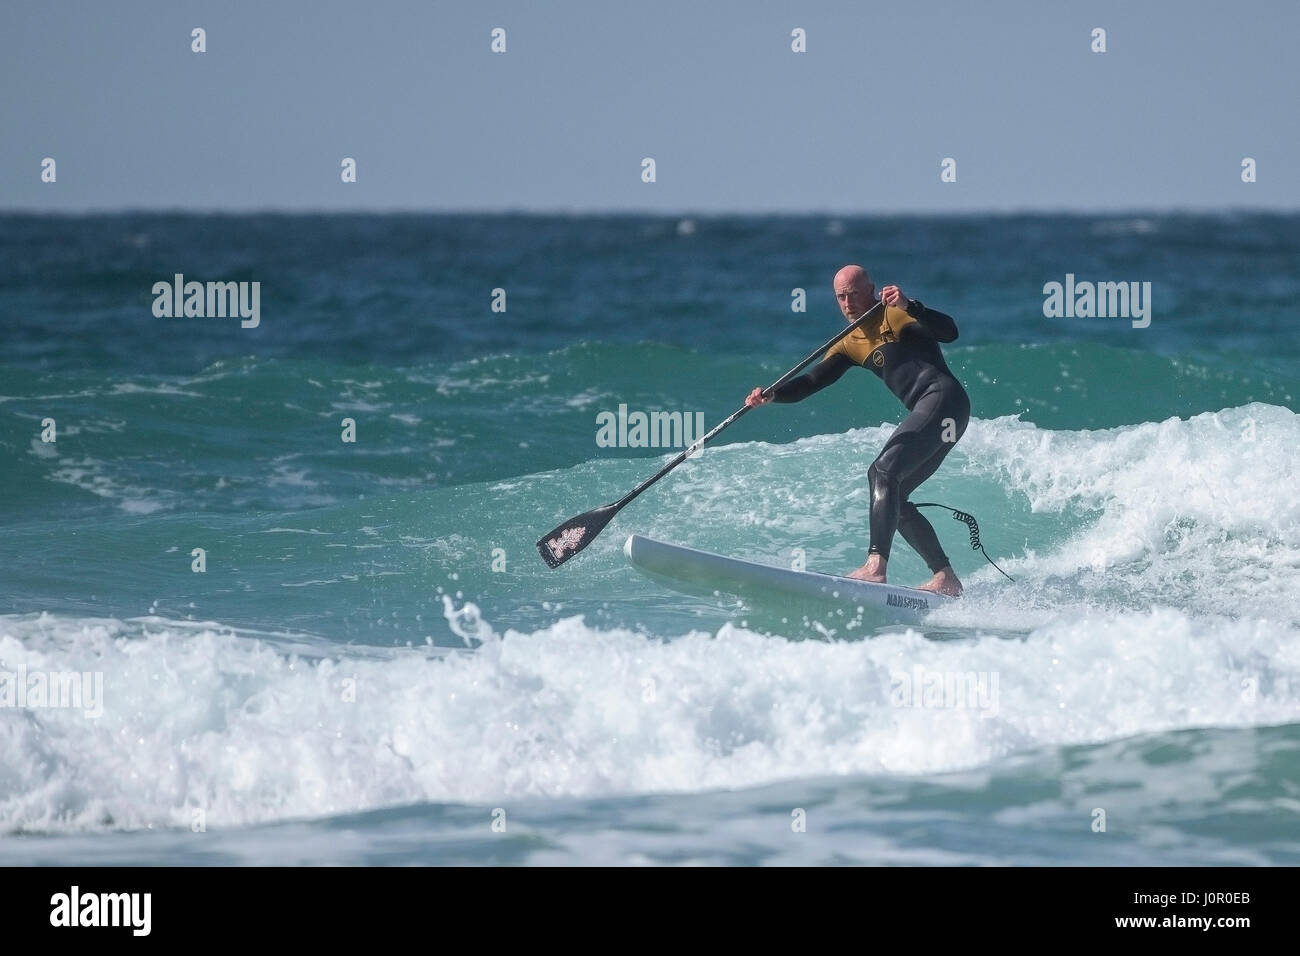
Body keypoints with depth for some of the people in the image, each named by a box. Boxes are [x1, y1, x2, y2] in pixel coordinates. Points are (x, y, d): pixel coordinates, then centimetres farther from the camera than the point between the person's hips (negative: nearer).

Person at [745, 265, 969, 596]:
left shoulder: (894, 315, -2)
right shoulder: (851, 345, 21)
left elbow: (949, 332, -17)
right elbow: (812, 382, 11)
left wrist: (908, 307, -31)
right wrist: (772, 395, -6)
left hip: (944, 398, -9)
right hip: (924, 414, 9)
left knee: (885, 471, -21)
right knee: (890, 496, 7)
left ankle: (876, 566, -34)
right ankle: (946, 578, 6)